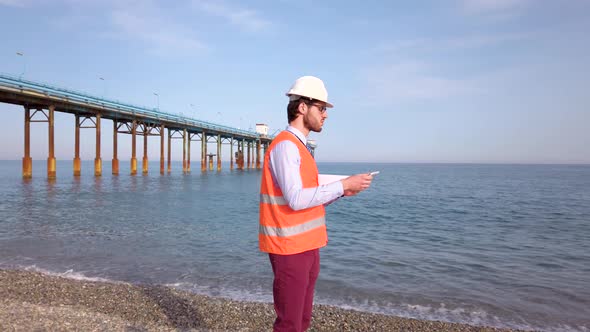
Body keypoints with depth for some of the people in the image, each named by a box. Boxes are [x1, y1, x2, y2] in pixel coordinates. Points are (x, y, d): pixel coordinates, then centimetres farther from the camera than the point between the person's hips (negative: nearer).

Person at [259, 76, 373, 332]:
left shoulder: (298, 146, 15)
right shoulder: (285, 146, -15)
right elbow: (296, 200, -24)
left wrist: (341, 191, 4)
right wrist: (342, 185, -18)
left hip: (305, 245, 9)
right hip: (290, 248, -9)